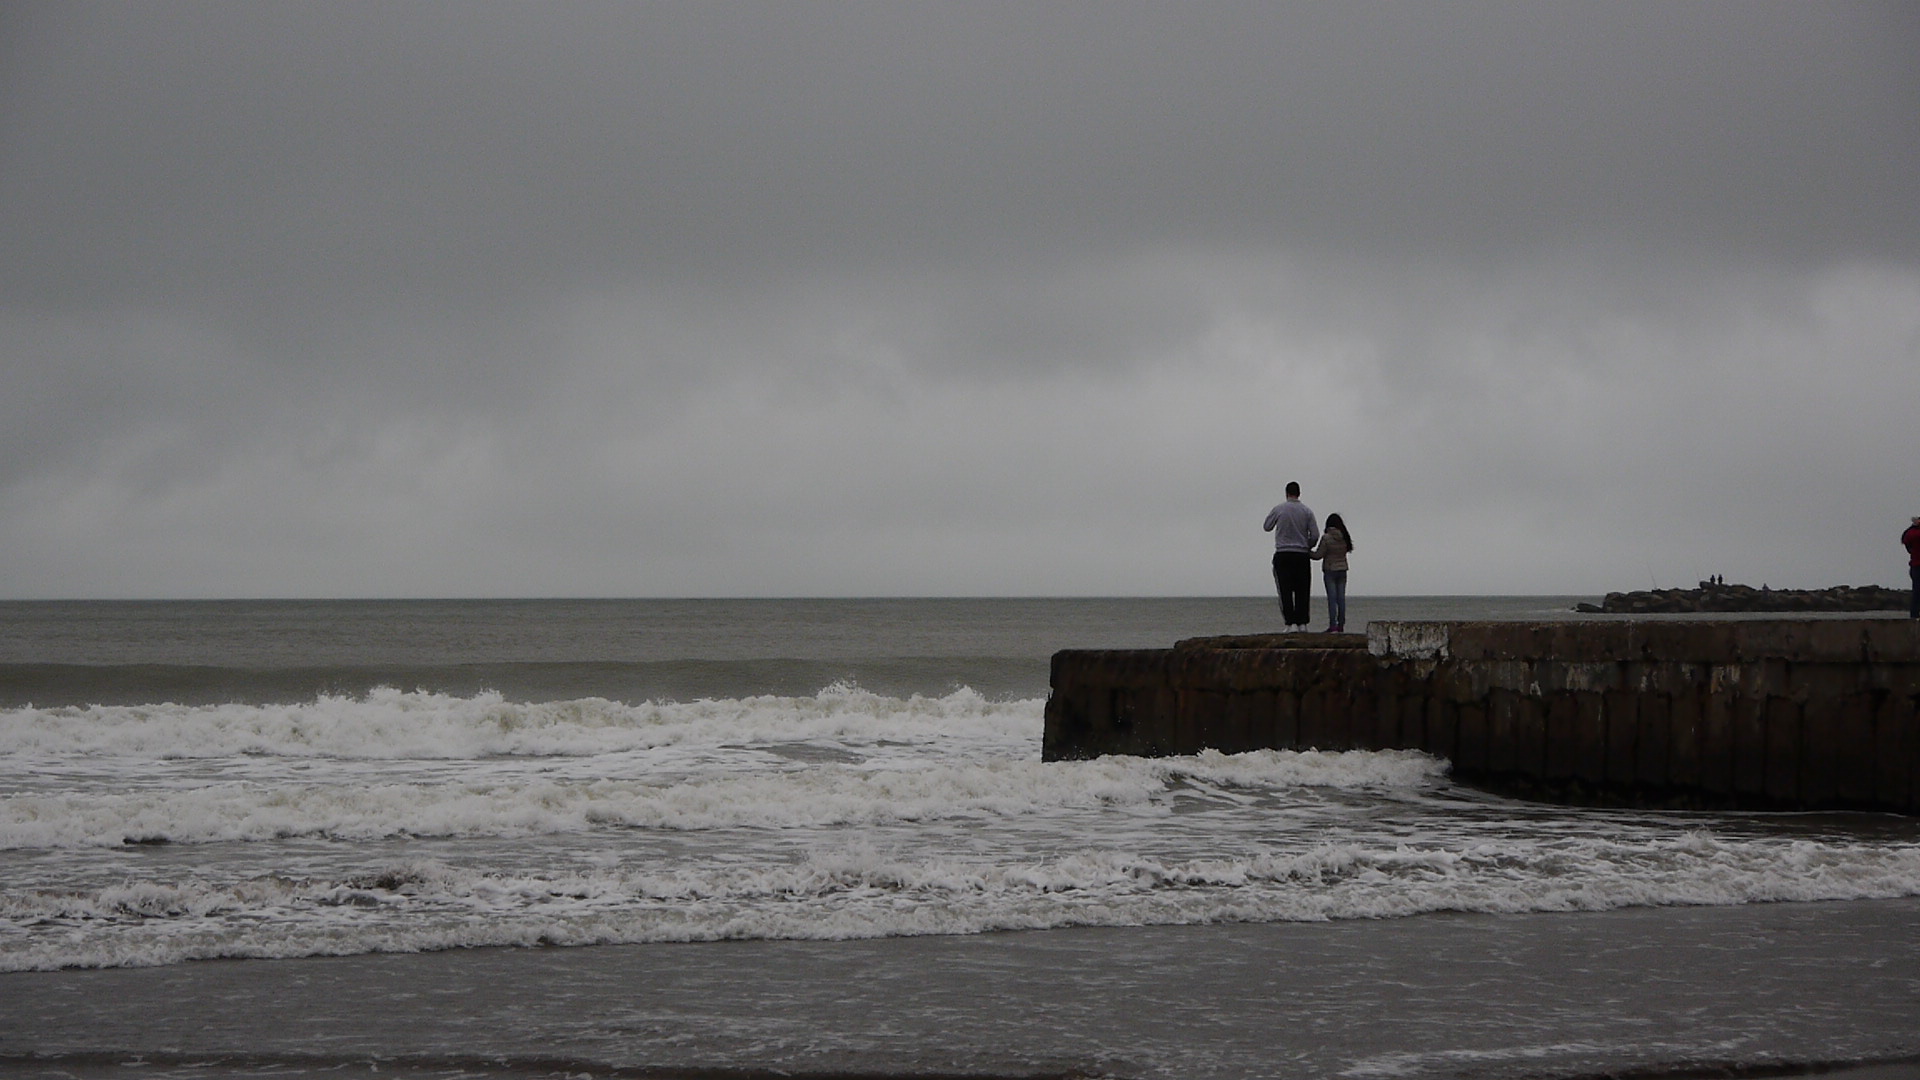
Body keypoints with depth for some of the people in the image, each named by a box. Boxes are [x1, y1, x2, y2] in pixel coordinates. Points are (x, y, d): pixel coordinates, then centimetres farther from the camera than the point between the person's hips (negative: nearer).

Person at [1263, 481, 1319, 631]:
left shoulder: (1278, 510, -3)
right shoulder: (1307, 512, 1)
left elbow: (1267, 527, 11)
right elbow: (1315, 535, 0)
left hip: (1283, 555, -2)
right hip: (1302, 556, 2)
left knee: (1286, 591, -2)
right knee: (1302, 591, 7)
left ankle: (1291, 623, -10)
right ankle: (1302, 623, 4)